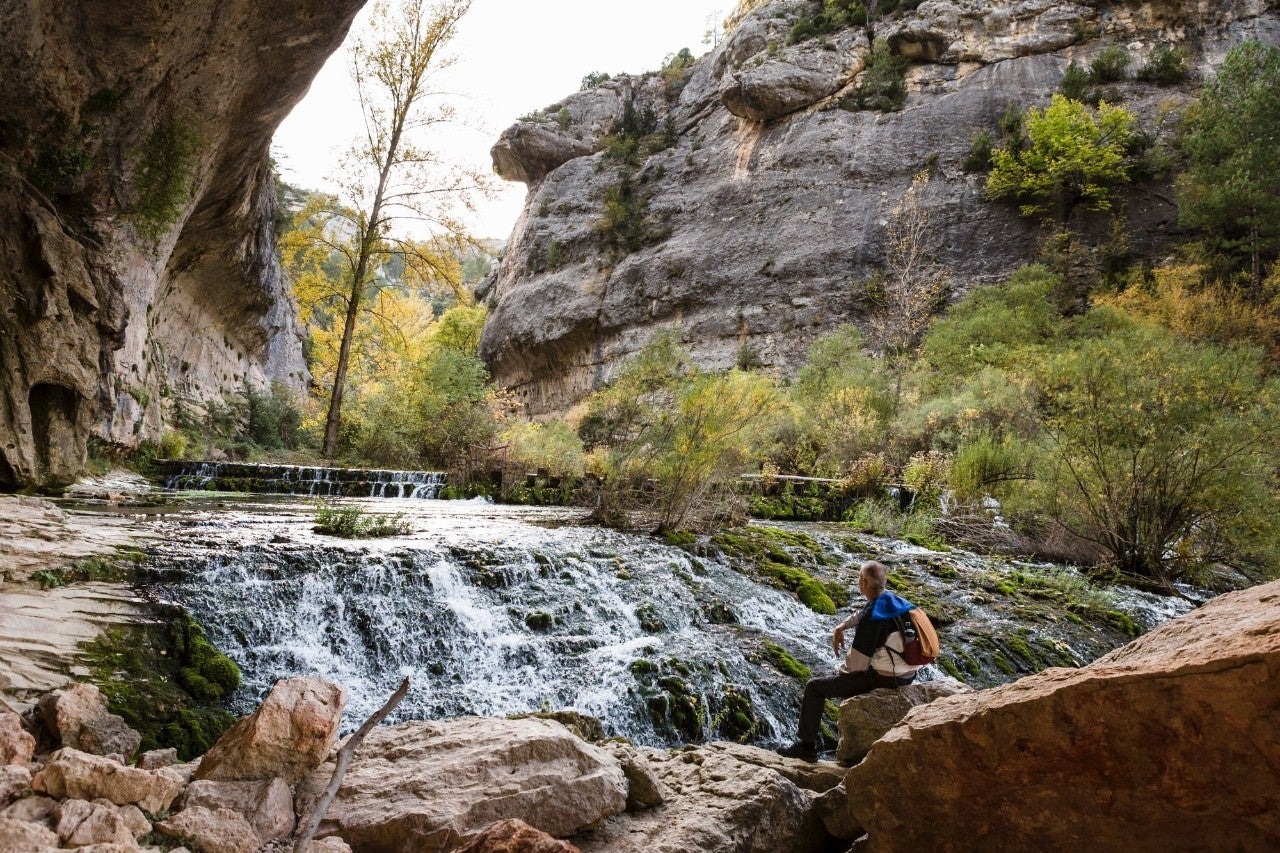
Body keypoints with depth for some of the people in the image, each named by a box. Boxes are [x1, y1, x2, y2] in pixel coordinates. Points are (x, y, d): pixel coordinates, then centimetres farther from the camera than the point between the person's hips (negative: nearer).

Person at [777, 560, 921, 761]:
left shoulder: (872, 618, -22)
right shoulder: (897, 601, 2)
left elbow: (857, 663, -18)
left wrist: (840, 672, 1)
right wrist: (840, 628, 17)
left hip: (882, 679, -8)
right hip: (907, 676, 8)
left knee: (814, 687, 4)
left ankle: (806, 746, 9)